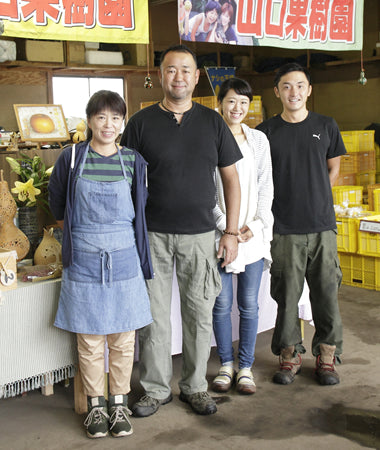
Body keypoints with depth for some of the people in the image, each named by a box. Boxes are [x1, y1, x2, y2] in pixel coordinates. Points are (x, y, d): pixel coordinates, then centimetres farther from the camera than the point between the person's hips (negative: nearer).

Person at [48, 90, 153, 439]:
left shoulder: (133, 161, 0)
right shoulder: (72, 158, -2)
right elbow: (56, 200, 13)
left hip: (123, 257, 1)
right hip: (84, 259, -1)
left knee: (123, 337, 7)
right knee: (89, 338, 7)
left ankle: (119, 403, 23)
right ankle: (95, 405, 23)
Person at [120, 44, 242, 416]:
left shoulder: (212, 122, 6)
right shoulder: (141, 122, 1)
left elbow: (231, 178, 8)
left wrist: (231, 232, 2)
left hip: (199, 234, 1)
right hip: (152, 235, -1)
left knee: (199, 314, 8)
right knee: (153, 315, 5)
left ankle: (195, 386, 25)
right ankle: (156, 389, 21)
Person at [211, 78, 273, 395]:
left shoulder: (259, 140, 9)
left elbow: (266, 187, 8)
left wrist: (256, 225, -4)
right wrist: (225, 225, -11)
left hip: (254, 234, 2)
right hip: (218, 234, -2)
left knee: (249, 304, 5)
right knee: (222, 303, 4)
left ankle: (246, 366, 18)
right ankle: (226, 365, 20)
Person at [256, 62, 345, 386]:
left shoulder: (326, 126, 8)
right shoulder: (266, 131, 3)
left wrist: (315, 199, 10)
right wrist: (283, 203, 2)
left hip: (322, 225, 1)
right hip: (284, 229, -1)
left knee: (326, 293, 4)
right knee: (287, 295, 3)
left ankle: (327, 355, 19)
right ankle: (289, 354, 19)